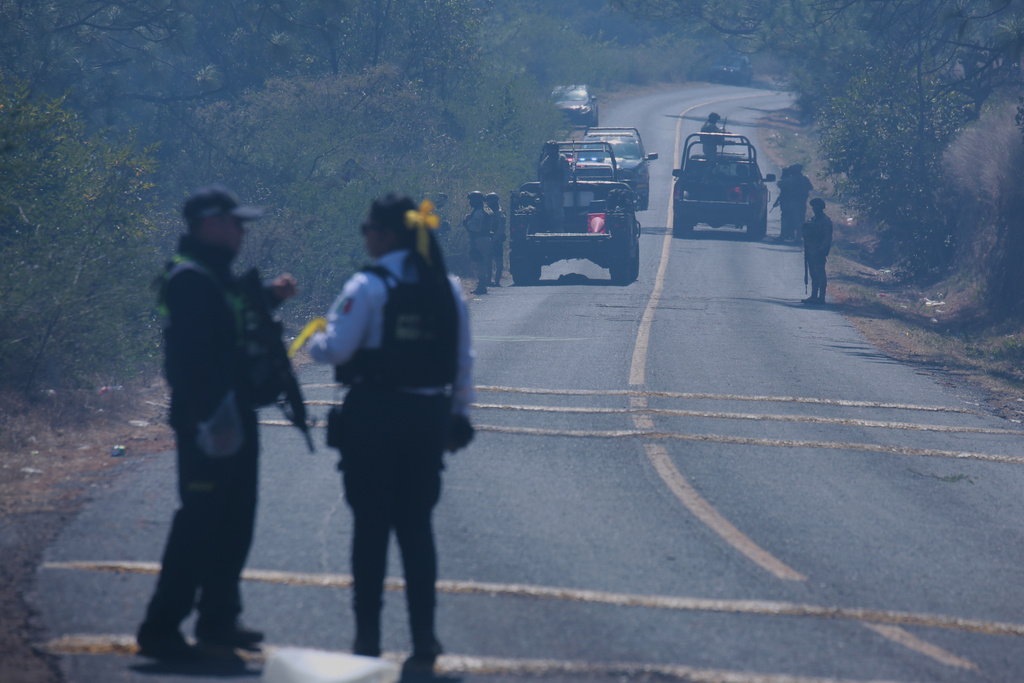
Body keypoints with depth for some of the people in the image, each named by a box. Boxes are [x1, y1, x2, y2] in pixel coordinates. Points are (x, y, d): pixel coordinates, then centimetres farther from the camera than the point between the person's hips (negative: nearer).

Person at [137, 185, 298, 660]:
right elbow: (191, 354, -24)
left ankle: (218, 620, 26)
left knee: (234, 521, 16)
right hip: (207, 422, -10)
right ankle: (160, 629, -6)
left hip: (233, 419, 10)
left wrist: (269, 297, 15)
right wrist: (210, 418, -28)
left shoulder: (216, 274, 15)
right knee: (199, 521, -9)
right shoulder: (189, 278, -17)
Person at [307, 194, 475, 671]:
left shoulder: (368, 286, -12)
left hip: (375, 416, -5)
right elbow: (464, 360, 8)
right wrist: (459, 415, 17)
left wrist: (313, 341, 8)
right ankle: (424, 637, 6)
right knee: (417, 526, 10)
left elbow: (337, 348, -14)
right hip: (429, 415, 5)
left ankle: (368, 636, 6)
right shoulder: (447, 288, 5)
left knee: (370, 526, 3)